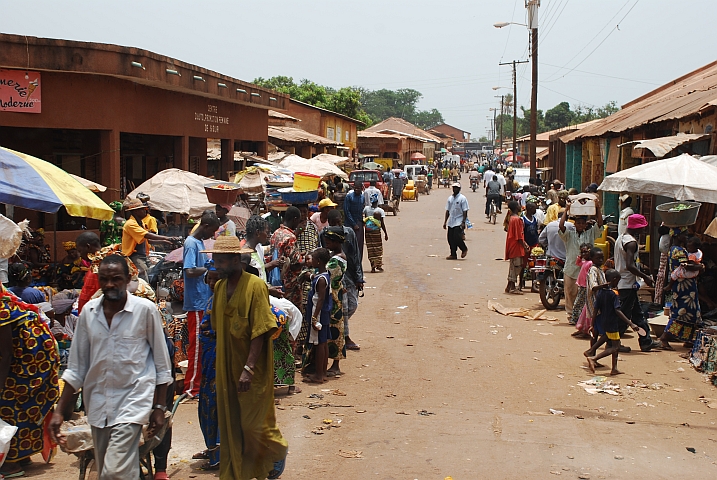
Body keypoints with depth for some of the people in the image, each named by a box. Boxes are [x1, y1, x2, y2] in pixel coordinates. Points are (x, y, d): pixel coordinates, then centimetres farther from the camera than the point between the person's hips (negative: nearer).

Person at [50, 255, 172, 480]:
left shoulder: (145, 309, -7)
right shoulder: (88, 311, 4)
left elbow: (162, 364, 0)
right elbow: (76, 367, 10)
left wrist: (159, 407, -1)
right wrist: (59, 411, 6)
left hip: (132, 399, -5)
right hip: (97, 403, 5)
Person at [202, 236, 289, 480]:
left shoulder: (255, 285, -15)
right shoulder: (219, 287, 6)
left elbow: (260, 331, -19)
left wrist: (248, 368, -24)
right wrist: (219, 366, 12)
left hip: (253, 369, -6)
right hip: (226, 368, 6)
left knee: (253, 423, 3)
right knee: (230, 425, 10)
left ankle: (278, 451, 31)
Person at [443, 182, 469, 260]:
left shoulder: (462, 198, -6)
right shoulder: (450, 198, 12)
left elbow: (465, 211, -9)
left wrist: (463, 222, -15)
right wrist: (445, 222, 11)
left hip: (459, 222, -6)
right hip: (451, 222, 6)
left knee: (457, 237, -14)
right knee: (450, 238, 4)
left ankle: (464, 249, 11)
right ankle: (453, 254, 13)